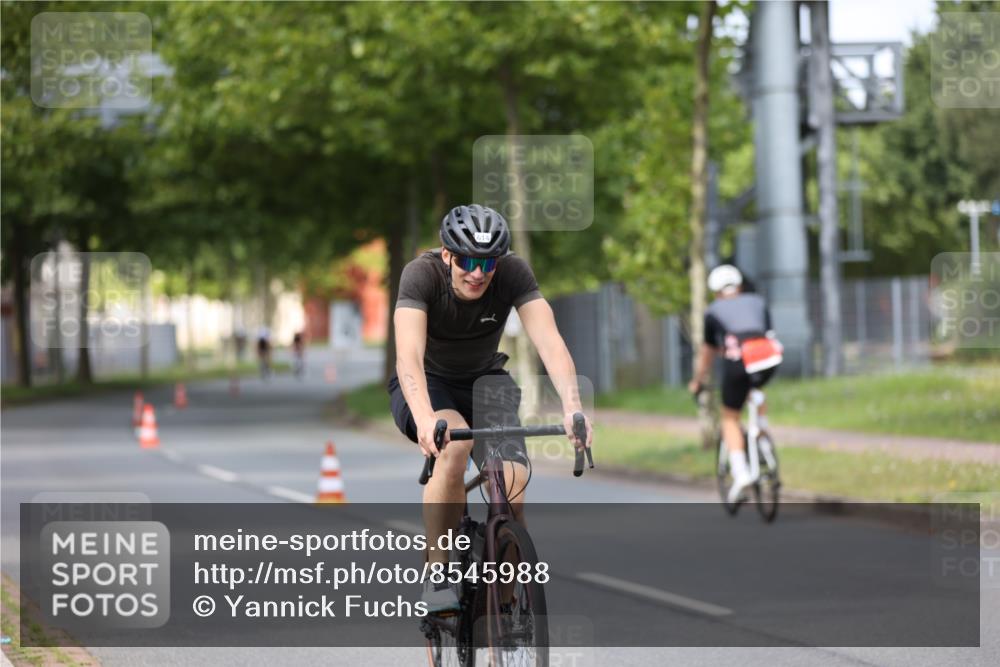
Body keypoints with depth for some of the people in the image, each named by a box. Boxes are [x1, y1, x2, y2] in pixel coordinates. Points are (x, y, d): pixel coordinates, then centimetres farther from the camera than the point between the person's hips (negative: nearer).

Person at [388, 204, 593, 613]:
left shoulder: (513, 273, -21)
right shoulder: (421, 275, -27)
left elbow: (549, 340, -32)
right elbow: (409, 353, -41)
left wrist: (572, 406, -49)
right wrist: (424, 418, -58)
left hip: (484, 380, 2)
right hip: (427, 385, -2)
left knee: (512, 484, -23)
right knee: (454, 440, -36)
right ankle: (437, 574, -26)